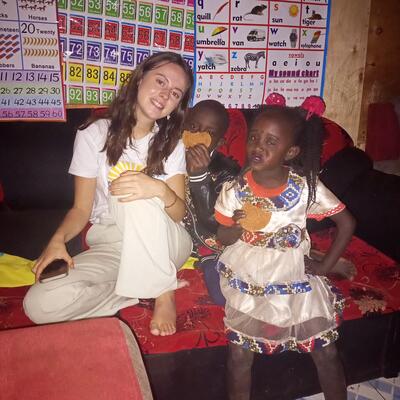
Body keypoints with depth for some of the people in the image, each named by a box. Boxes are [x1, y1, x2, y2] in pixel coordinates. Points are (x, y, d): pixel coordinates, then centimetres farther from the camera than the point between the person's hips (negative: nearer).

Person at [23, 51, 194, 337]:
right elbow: (82, 209, 0)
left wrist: (160, 190, -30)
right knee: (40, 305, -23)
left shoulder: (171, 144, 2)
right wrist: (58, 239, -20)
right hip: (109, 246, 1)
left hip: (162, 245, 0)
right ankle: (148, 287, -9)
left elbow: (179, 213, -7)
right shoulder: (94, 135, 0)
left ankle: (163, 292, -13)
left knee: (139, 197, -34)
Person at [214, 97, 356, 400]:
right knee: (240, 352, 3)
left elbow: (347, 222, -4)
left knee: (326, 350, 6)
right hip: (247, 280, 0)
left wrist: (326, 265, -6)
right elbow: (223, 238, -2)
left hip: (295, 277, 0)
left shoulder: (306, 187, -13)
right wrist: (240, 226, -23)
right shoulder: (235, 189, -11)